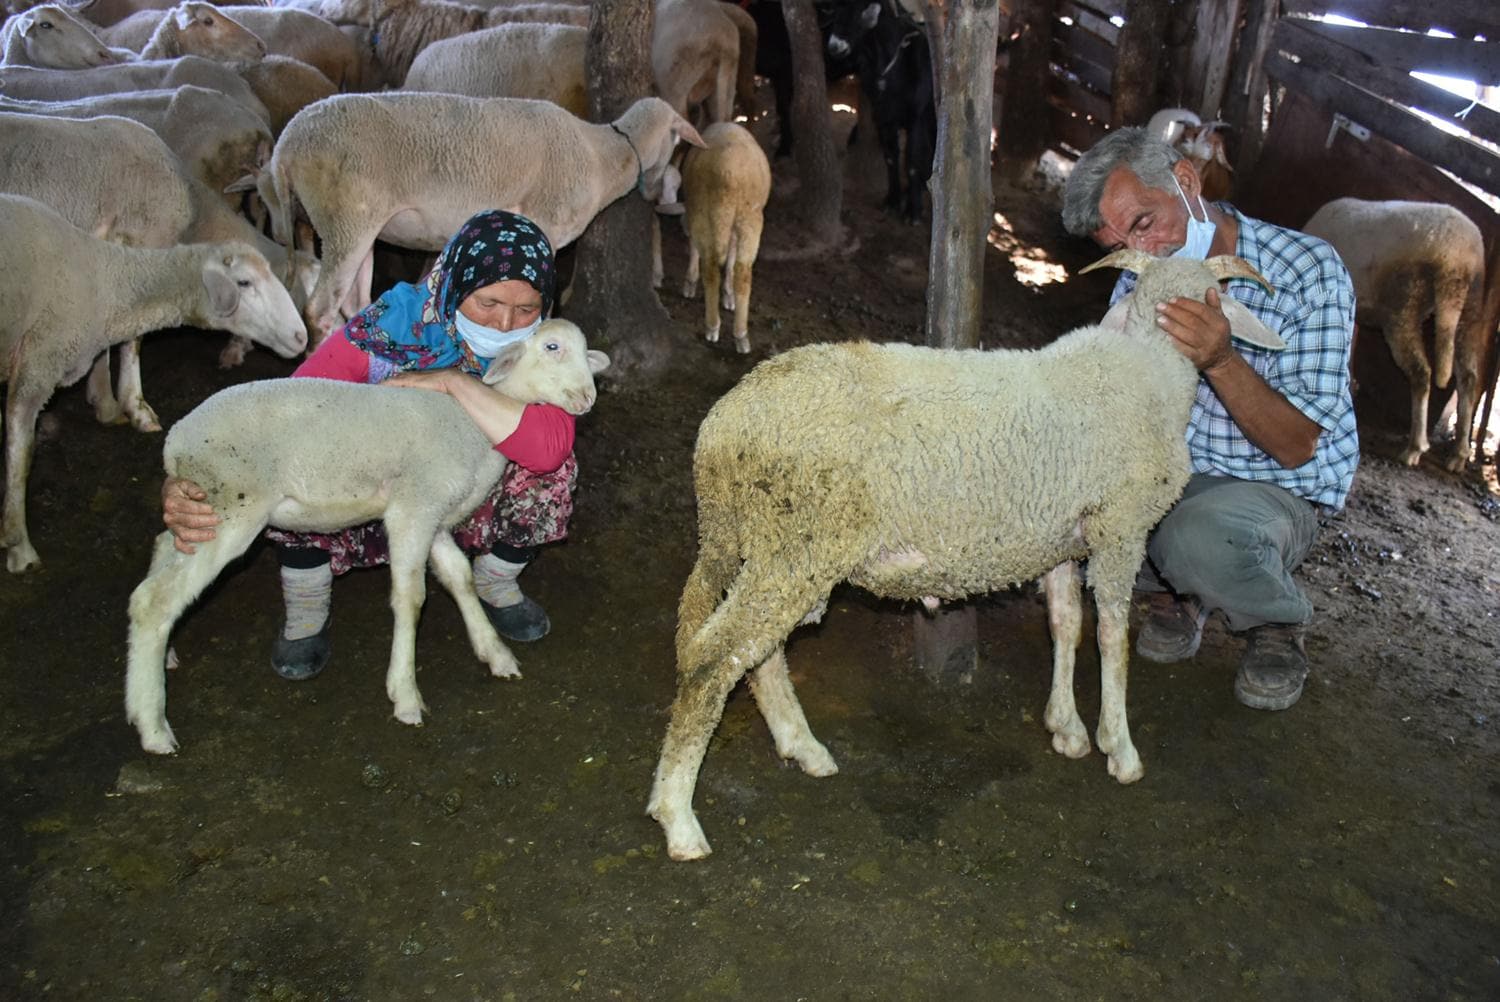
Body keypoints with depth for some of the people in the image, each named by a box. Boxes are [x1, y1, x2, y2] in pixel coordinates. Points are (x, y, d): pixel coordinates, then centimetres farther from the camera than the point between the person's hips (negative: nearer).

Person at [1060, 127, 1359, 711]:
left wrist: (1220, 361, -35)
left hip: (1277, 492, -5)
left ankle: (1278, 625, -2)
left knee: (1198, 536, -39)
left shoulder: (1310, 272, -17)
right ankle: (1173, 591, 5)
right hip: (1169, 467, 5)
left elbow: (1295, 448, -20)